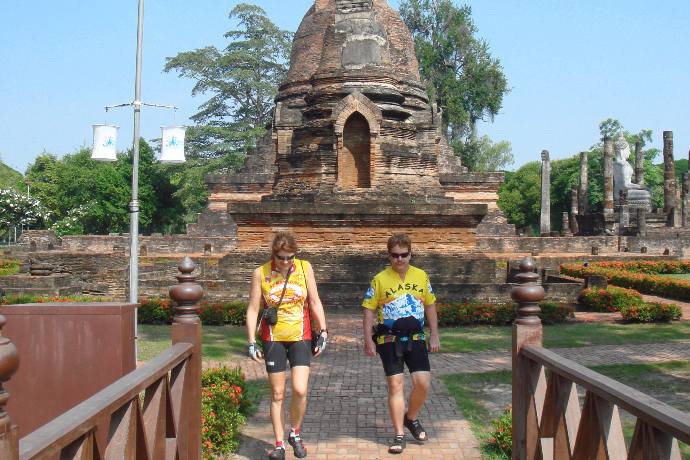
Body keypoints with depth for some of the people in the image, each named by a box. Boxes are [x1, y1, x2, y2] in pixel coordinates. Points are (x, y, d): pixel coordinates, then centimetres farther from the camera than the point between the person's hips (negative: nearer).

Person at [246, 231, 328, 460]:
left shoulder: (305, 268, -2)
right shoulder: (261, 273, -5)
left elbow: (315, 302, 4)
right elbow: (252, 309, -1)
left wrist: (323, 333, 1)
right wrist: (252, 342, -6)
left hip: (300, 338, 0)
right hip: (273, 339, 0)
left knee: (300, 390, -9)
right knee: (277, 394, 6)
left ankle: (295, 433, 17)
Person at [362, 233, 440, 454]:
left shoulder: (421, 276, 6)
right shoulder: (380, 279, -3)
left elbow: (430, 306, 13)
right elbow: (369, 310, -1)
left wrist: (434, 336, 8)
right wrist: (368, 340, -7)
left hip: (416, 337, 2)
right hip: (389, 339, -2)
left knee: (423, 383, -5)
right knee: (396, 384, -1)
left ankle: (411, 418, 24)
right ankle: (399, 436, 9)